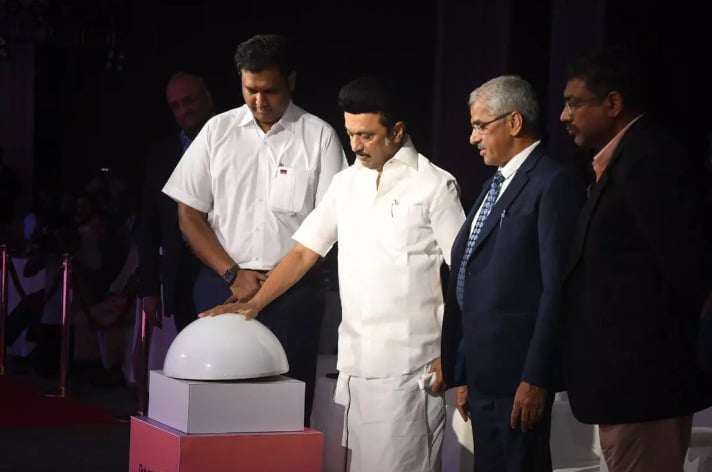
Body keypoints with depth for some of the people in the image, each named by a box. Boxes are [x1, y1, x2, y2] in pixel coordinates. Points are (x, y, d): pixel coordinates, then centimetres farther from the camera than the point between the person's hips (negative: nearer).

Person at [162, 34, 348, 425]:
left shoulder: (319, 136, 0)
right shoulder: (218, 130, 6)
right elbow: (189, 215, 5)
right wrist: (233, 275, -6)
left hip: (293, 291, -2)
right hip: (222, 286, 2)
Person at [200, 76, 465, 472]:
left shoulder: (434, 186, -5)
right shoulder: (346, 183, 12)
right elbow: (304, 252, 13)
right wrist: (255, 303, 1)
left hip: (409, 366, -5)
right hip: (355, 362, 6)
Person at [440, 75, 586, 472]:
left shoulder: (555, 183, -9)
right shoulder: (496, 186, 19)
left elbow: (557, 287, -16)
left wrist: (536, 379, -19)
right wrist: (464, 376, 15)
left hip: (517, 378, -9)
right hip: (484, 375, 9)